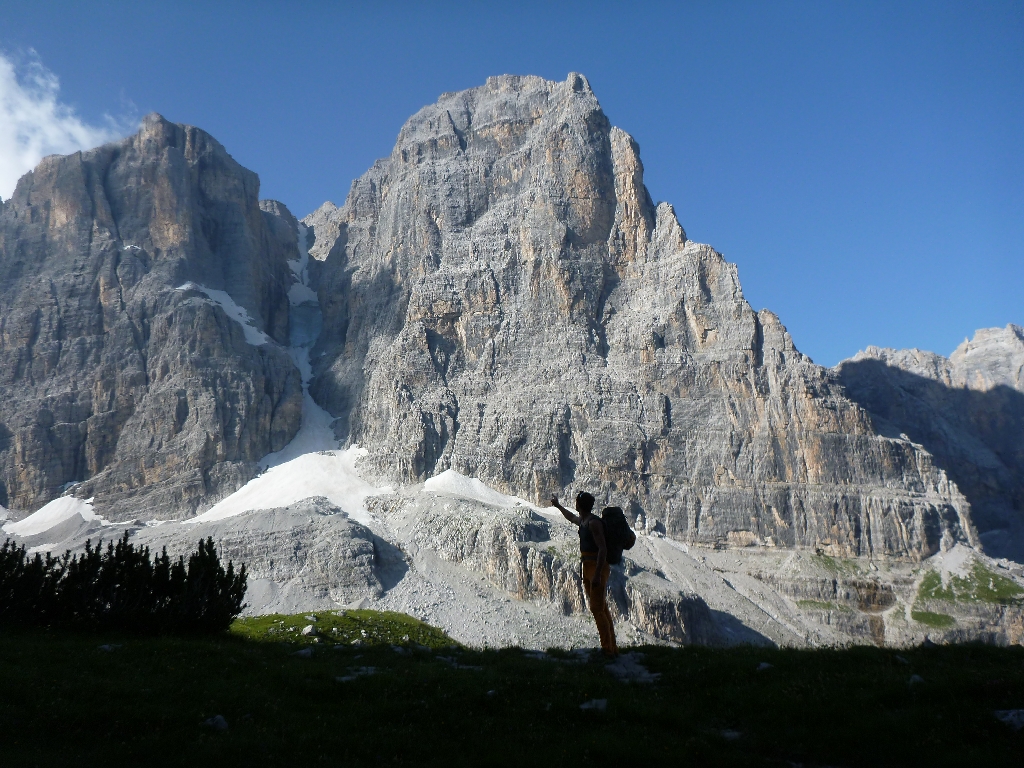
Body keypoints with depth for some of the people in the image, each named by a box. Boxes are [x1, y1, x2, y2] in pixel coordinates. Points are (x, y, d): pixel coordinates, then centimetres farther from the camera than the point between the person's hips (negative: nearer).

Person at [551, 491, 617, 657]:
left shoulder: (594, 523, -18)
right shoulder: (582, 521, 11)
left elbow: (603, 549, -24)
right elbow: (571, 517, 36)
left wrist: (597, 574, -28)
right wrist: (557, 506, 49)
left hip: (598, 567, -10)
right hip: (588, 567, 10)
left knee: (597, 608, -9)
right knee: (601, 608, 11)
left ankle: (608, 649, -3)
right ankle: (611, 647, 16)